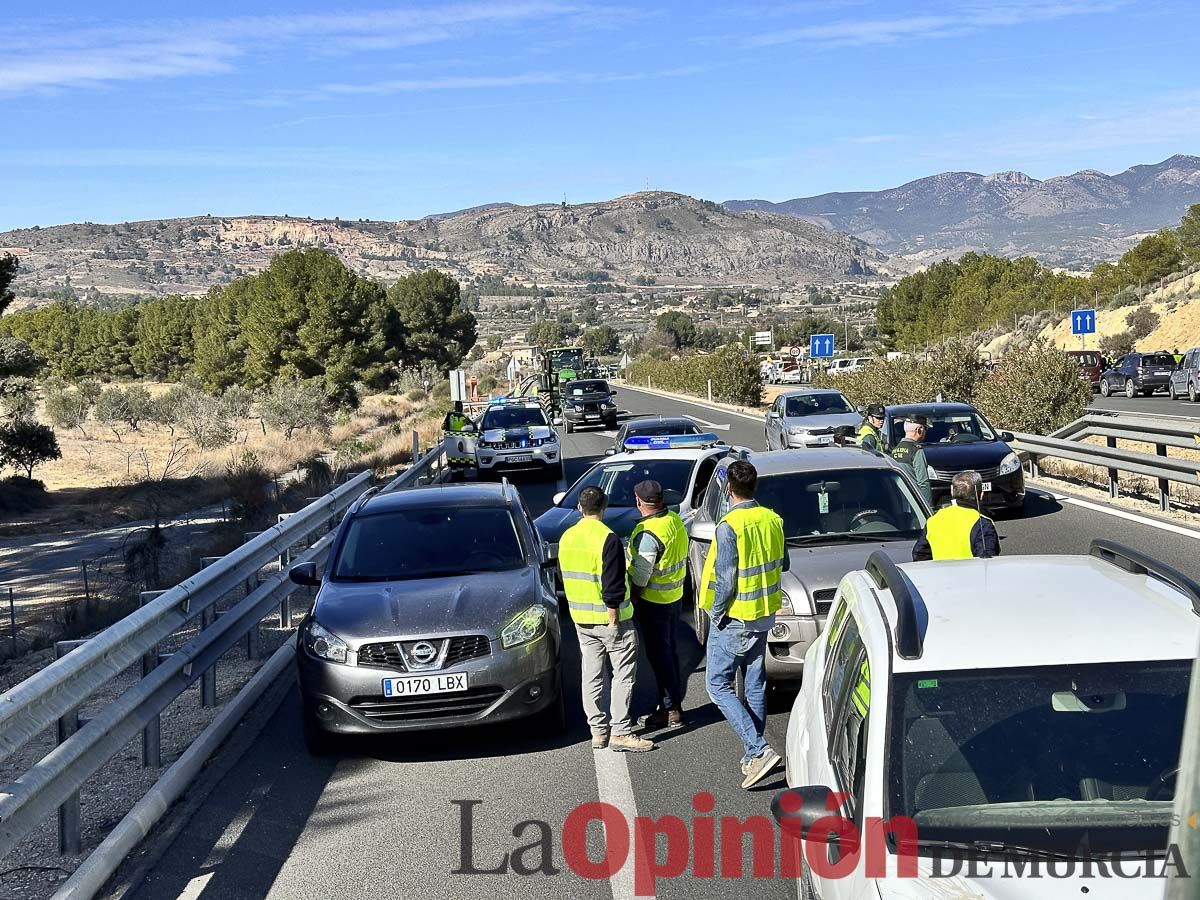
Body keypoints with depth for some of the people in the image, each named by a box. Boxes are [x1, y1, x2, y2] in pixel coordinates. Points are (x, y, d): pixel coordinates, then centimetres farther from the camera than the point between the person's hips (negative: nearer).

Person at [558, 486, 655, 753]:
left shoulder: (566, 537, 6)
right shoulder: (608, 538, -17)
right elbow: (613, 585, -20)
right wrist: (613, 619, -15)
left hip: (581, 618, 7)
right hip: (609, 618, -7)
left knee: (593, 675, 12)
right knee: (623, 674, 2)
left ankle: (598, 731, 16)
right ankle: (620, 732, 1)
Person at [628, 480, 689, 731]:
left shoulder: (648, 534, -25)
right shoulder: (675, 519, 0)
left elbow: (640, 577, -22)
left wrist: (632, 601, -9)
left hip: (654, 602, -9)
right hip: (675, 596, 9)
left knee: (659, 656, 1)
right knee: (669, 651, 18)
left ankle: (671, 710, 6)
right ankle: (674, 701, 28)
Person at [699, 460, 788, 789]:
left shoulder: (729, 526, -21)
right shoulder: (772, 520, 1)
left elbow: (725, 581, -22)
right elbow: (782, 564, 12)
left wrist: (716, 613, -9)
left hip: (734, 619, -7)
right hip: (764, 616, 7)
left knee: (718, 685, 2)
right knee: (755, 686, 15)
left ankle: (758, 750, -8)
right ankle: (754, 754, 22)